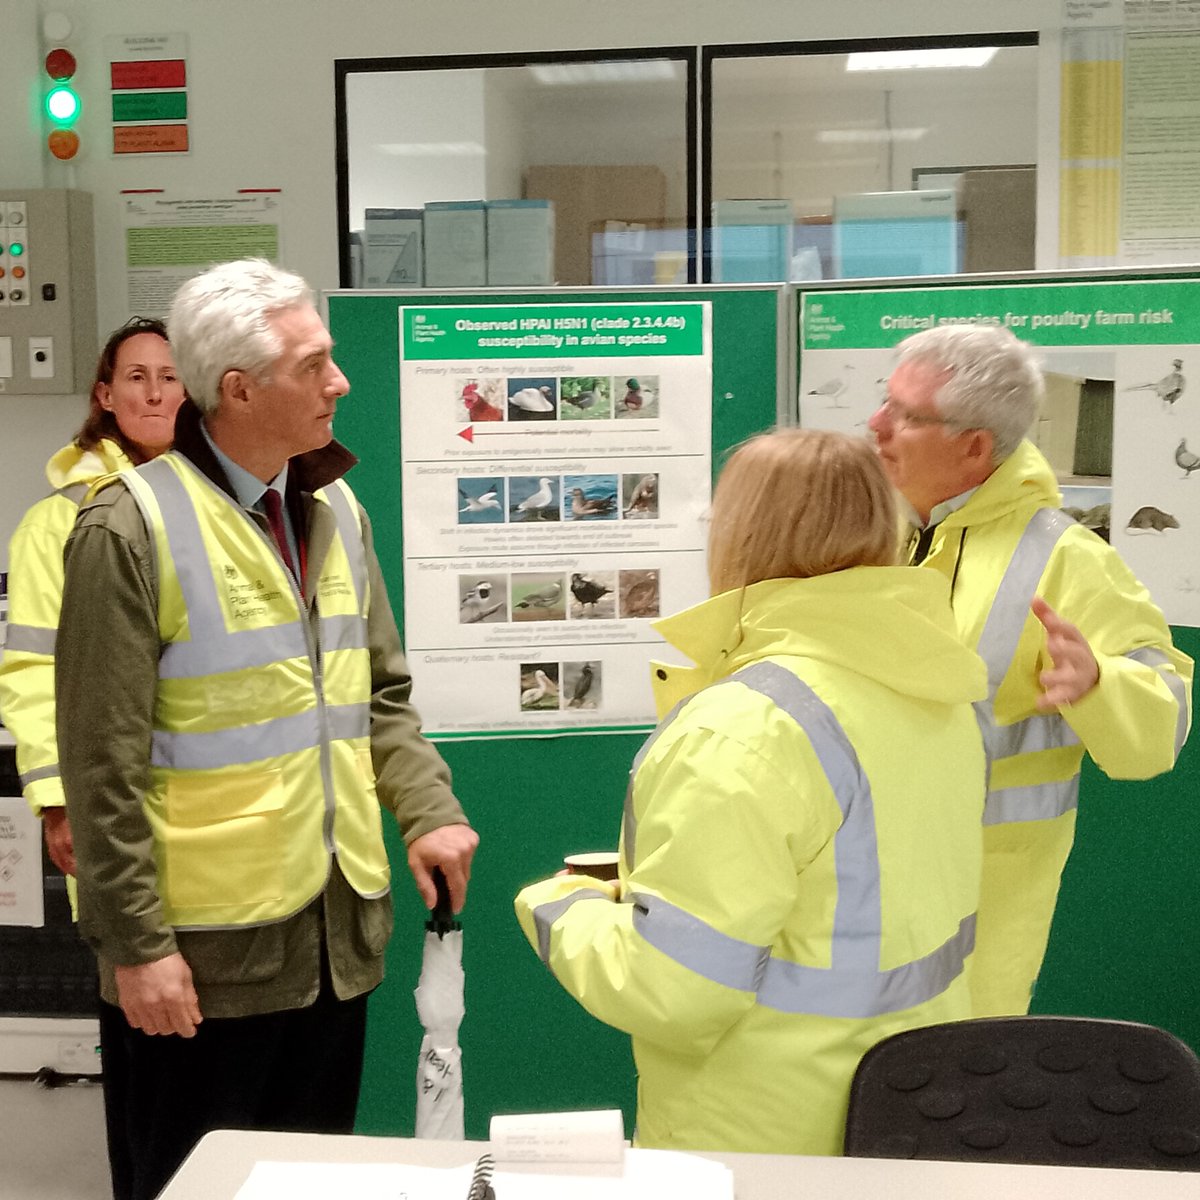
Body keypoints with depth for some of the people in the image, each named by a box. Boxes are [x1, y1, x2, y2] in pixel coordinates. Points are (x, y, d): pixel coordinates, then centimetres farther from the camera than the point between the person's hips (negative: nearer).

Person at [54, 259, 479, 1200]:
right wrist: (136, 943, -13)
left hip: (339, 933, 6)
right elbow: (102, 764, -14)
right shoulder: (132, 529, -14)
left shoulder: (335, 509, 7)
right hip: (202, 955, -6)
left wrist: (429, 809, -3)